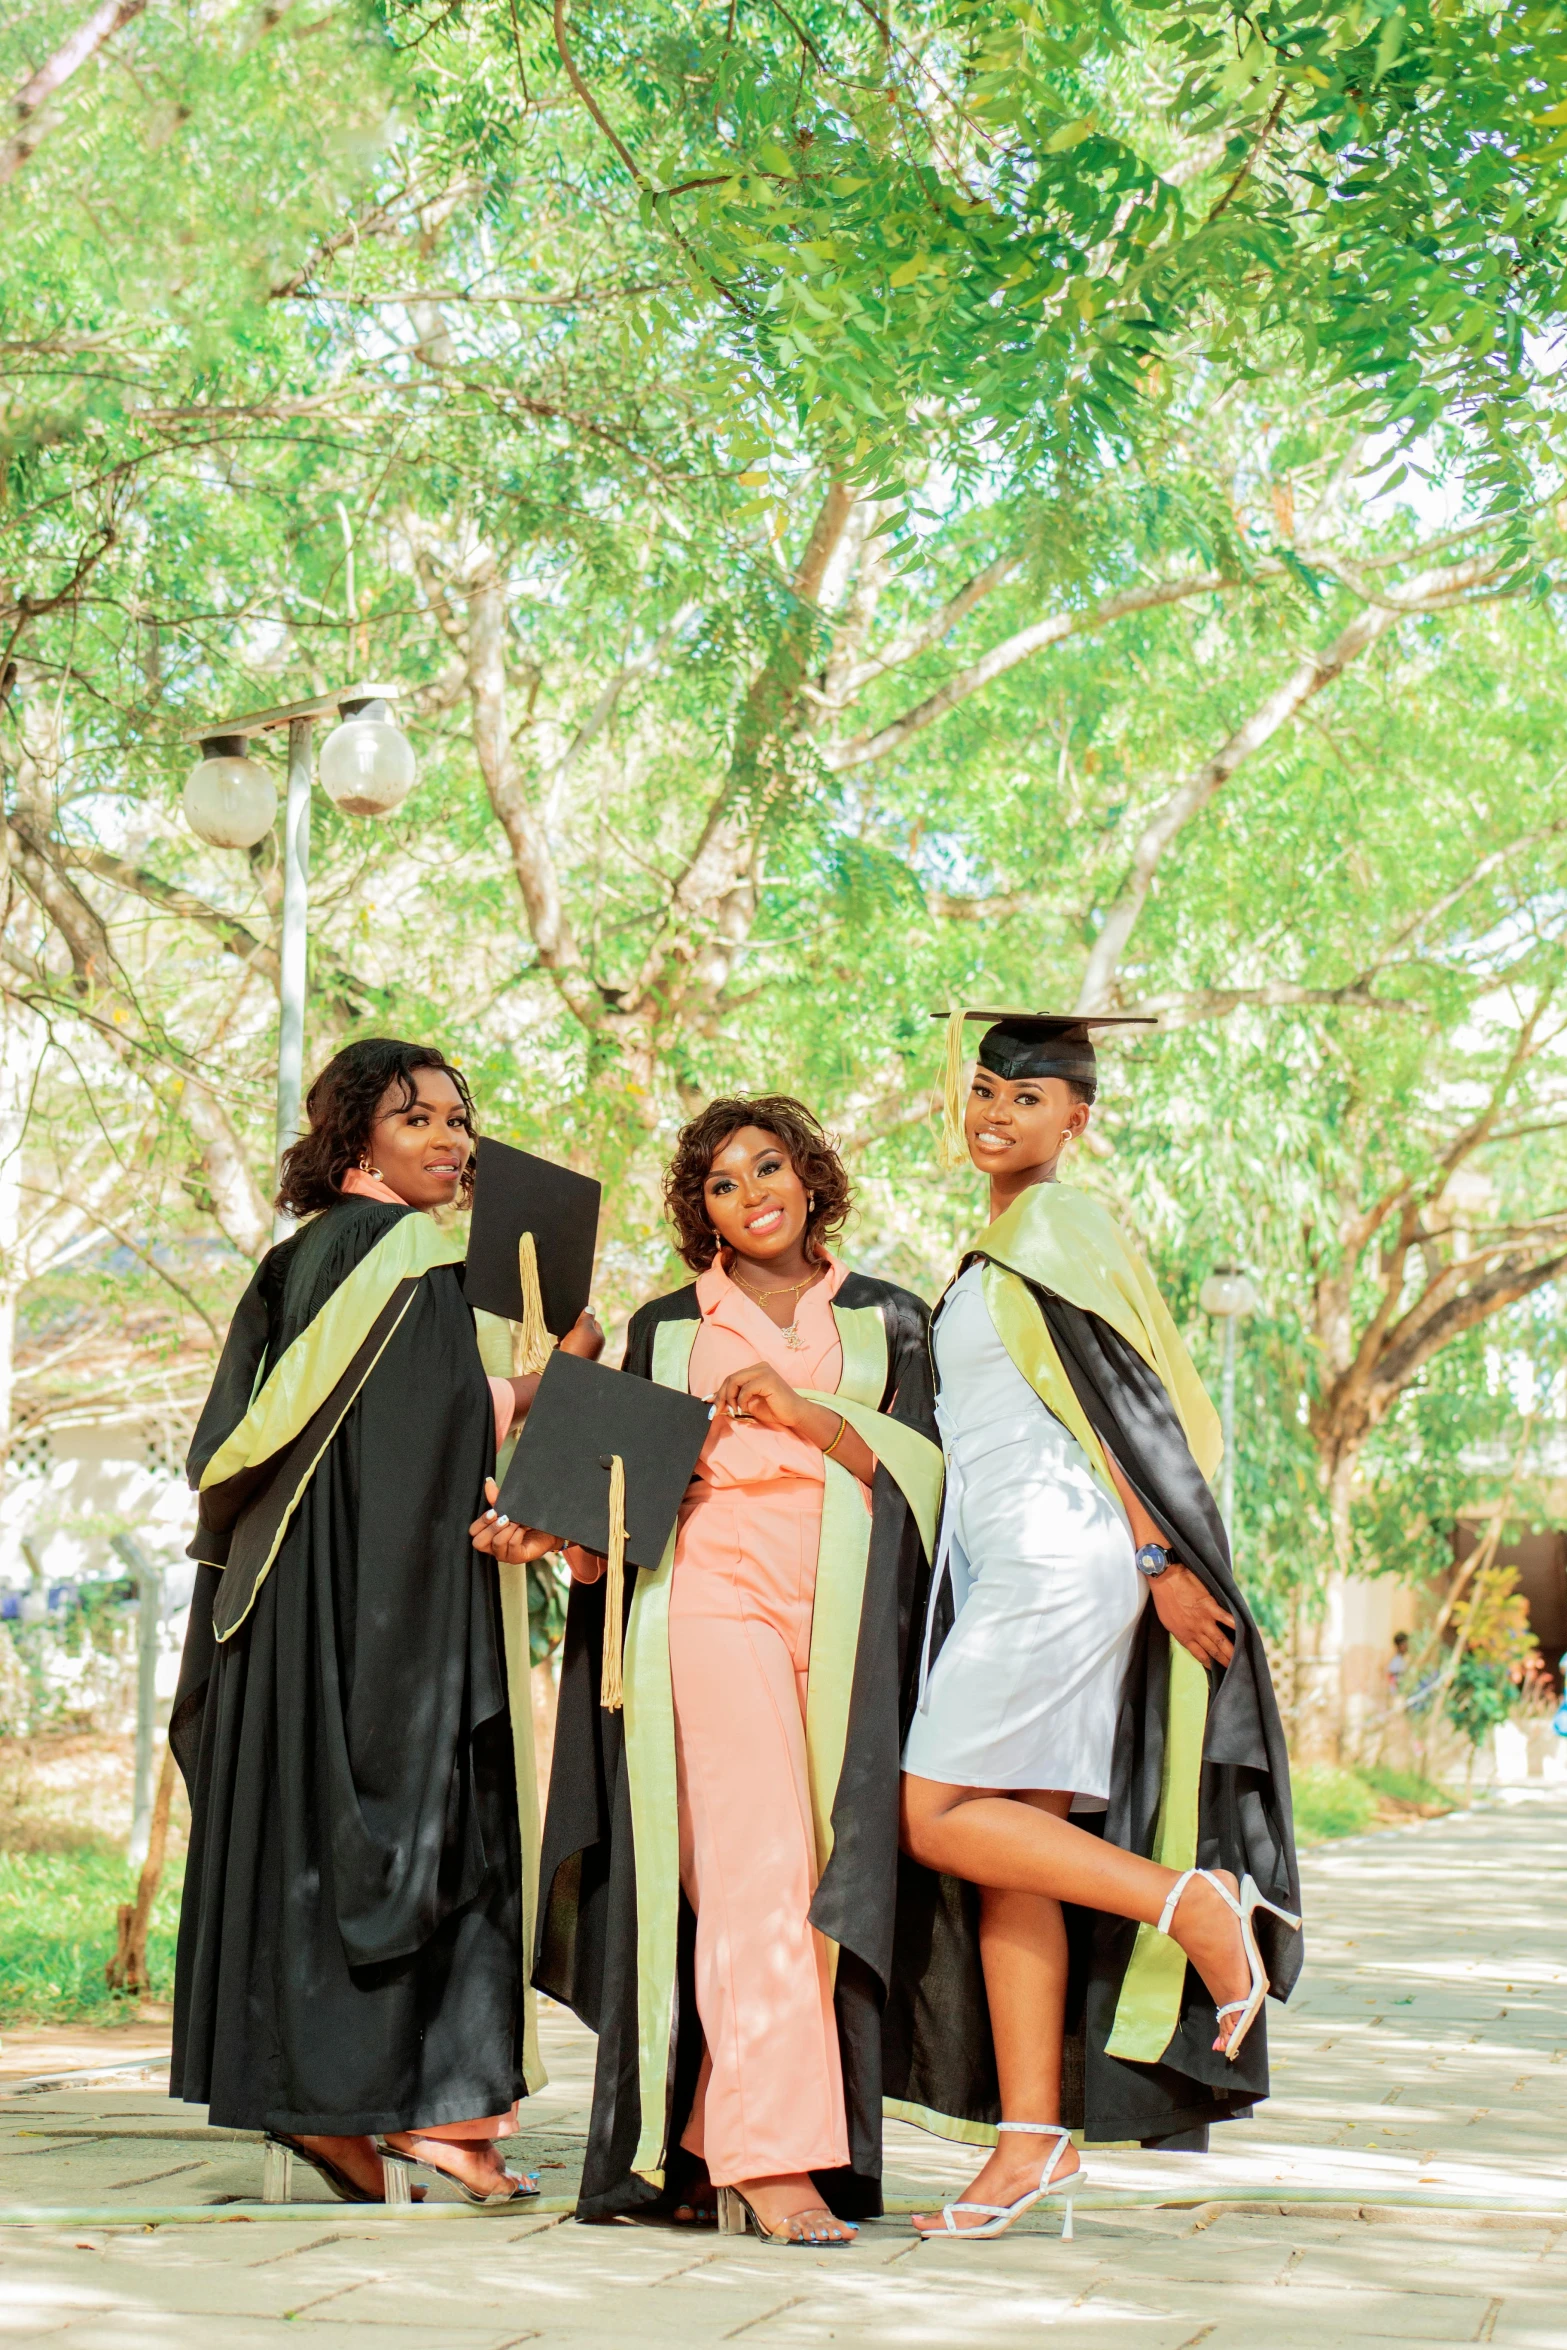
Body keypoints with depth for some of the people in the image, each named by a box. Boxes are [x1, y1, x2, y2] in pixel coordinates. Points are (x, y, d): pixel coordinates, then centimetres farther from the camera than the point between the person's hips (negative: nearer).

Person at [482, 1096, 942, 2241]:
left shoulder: (887, 1318, 16)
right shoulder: (666, 1329, 16)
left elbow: (923, 1467, 5)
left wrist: (806, 1413, -8)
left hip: (843, 1617, 2)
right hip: (715, 1594, -2)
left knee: (820, 1877, -3)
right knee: (754, 1861, -17)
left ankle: (709, 2144, 7)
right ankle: (769, 2157, -22)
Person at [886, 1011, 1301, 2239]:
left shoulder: (1054, 1231, -9)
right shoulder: (1007, 1242, 20)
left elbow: (1118, 1399, -15)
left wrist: (1162, 1563, -19)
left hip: (1055, 1563, -10)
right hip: (1011, 1569, 10)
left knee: (938, 1818, -11)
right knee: (1011, 1851, 4)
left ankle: (1192, 1902, -8)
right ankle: (1030, 2138, 3)